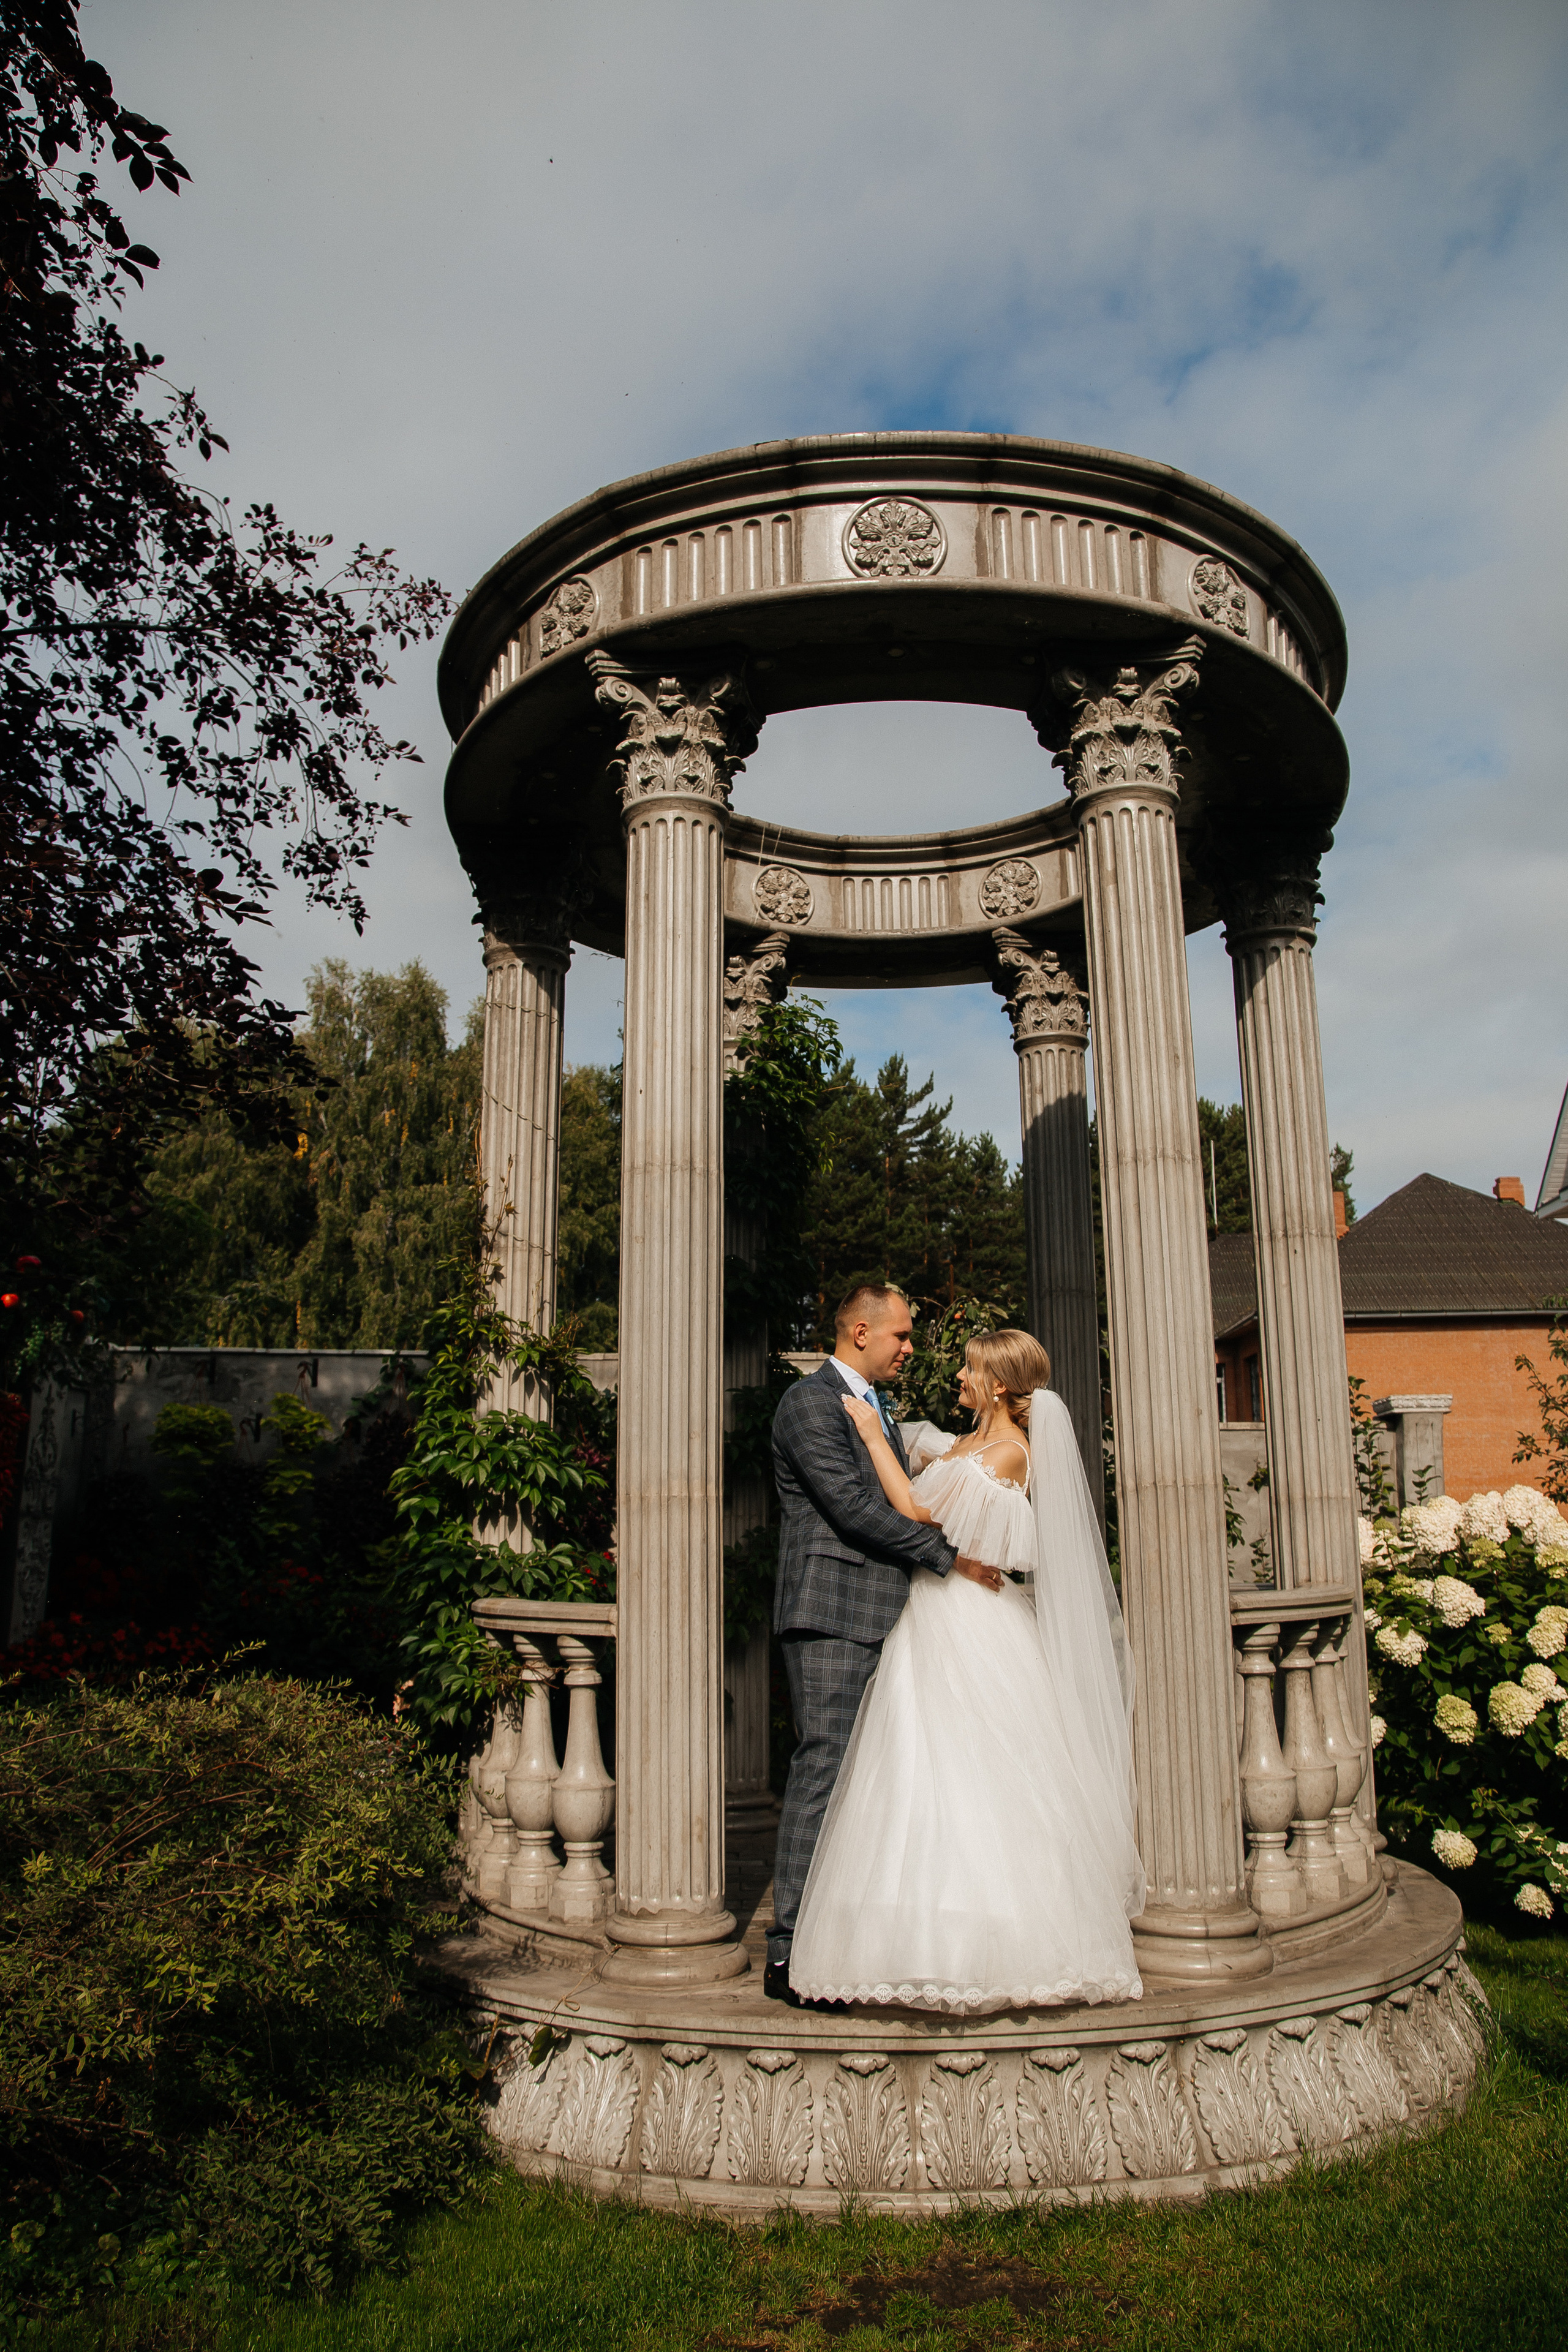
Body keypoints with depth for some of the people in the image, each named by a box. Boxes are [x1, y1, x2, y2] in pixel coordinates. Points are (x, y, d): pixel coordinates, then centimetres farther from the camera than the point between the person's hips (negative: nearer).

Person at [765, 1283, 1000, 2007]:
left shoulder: (875, 1408, 21)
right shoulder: (810, 1403, -9)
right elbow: (853, 1507, -17)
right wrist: (950, 1558, -14)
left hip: (881, 1616, 9)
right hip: (831, 1613, -9)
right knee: (824, 1768, -8)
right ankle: (788, 1954, -1)